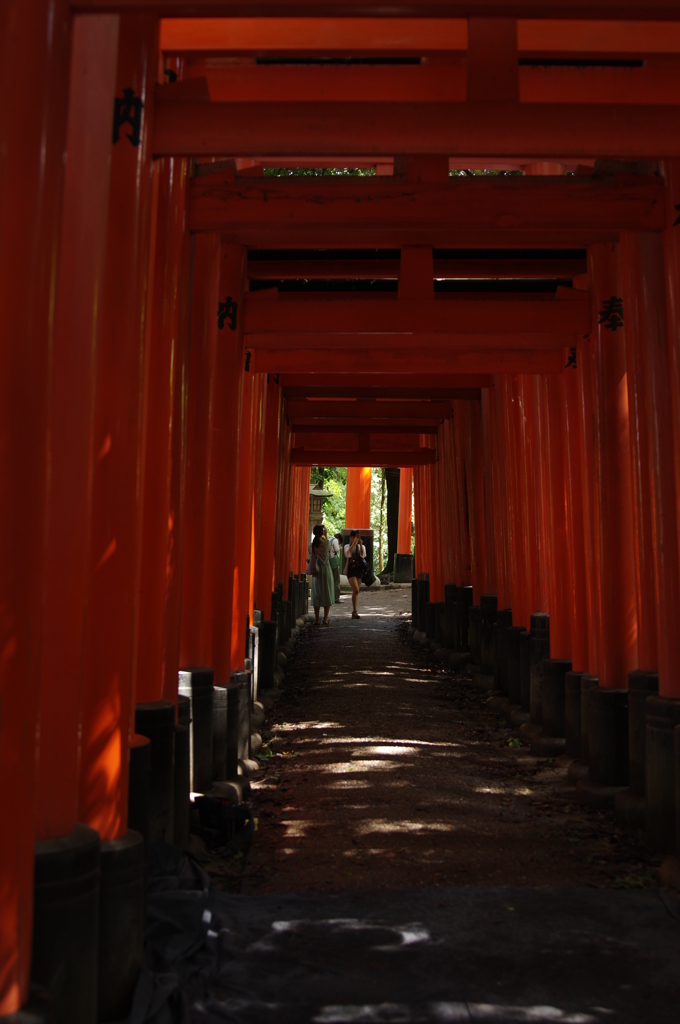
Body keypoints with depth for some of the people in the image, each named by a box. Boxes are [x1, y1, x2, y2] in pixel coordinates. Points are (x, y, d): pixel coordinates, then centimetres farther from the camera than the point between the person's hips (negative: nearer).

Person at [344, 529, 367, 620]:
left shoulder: (361, 546, 11)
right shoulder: (347, 546, 6)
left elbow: (363, 555, -11)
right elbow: (348, 554, -17)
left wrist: (360, 544, -20)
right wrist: (353, 543, -23)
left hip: (359, 569, 3)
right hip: (351, 569, -3)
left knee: (356, 591, 7)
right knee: (356, 590, -17)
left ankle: (354, 612, 14)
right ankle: (355, 611, -12)